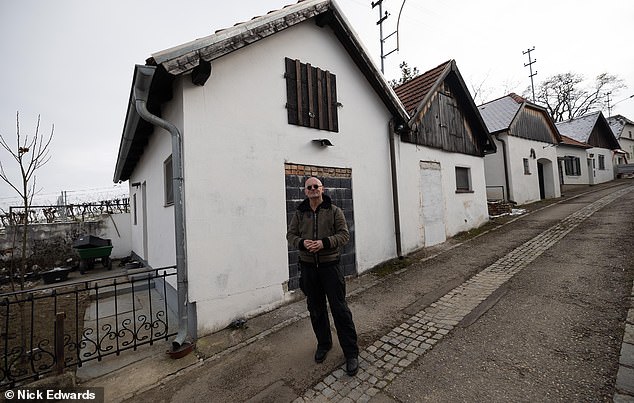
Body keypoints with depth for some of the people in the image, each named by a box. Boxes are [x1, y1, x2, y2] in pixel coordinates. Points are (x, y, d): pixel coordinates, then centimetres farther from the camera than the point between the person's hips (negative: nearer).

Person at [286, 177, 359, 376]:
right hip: (308, 266, 3)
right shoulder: (299, 213, 5)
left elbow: (344, 234, -6)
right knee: (316, 309, 17)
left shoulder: (334, 211, -2)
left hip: (330, 264, -3)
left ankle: (351, 352, 19)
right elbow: (290, 235, 7)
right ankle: (323, 343, 39)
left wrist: (324, 243, -21)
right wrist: (302, 243, -15)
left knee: (340, 309, 2)